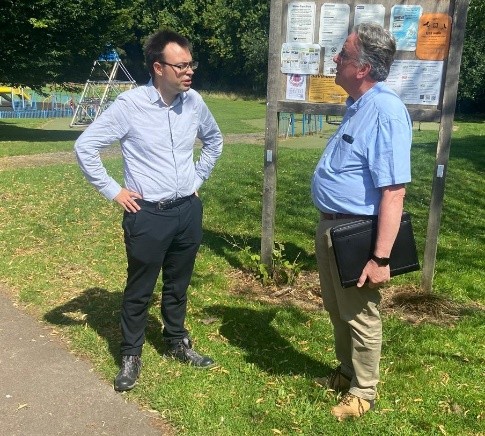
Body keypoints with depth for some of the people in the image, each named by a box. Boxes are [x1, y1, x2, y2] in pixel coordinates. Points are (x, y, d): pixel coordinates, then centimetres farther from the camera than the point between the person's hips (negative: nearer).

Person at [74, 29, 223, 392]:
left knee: (178, 285, 19)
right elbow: (85, 146, -10)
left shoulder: (194, 102, 0)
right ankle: (131, 355, 28)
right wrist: (113, 191, -9)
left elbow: (214, 140, 20)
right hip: (148, 215, -4)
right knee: (139, 290, 10)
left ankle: (178, 343, 39)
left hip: (189, 210, 4)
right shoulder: (130, 104, -14)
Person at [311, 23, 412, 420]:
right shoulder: (358, 104, 9)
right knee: (337, 310, 22)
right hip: (330, 226, 10)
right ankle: (346, 373, 43)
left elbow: (393, 191, -26)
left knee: (359, 316, 9)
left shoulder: (386, 111, -22)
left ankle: (363, 392, 30)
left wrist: (381, 257, -27)